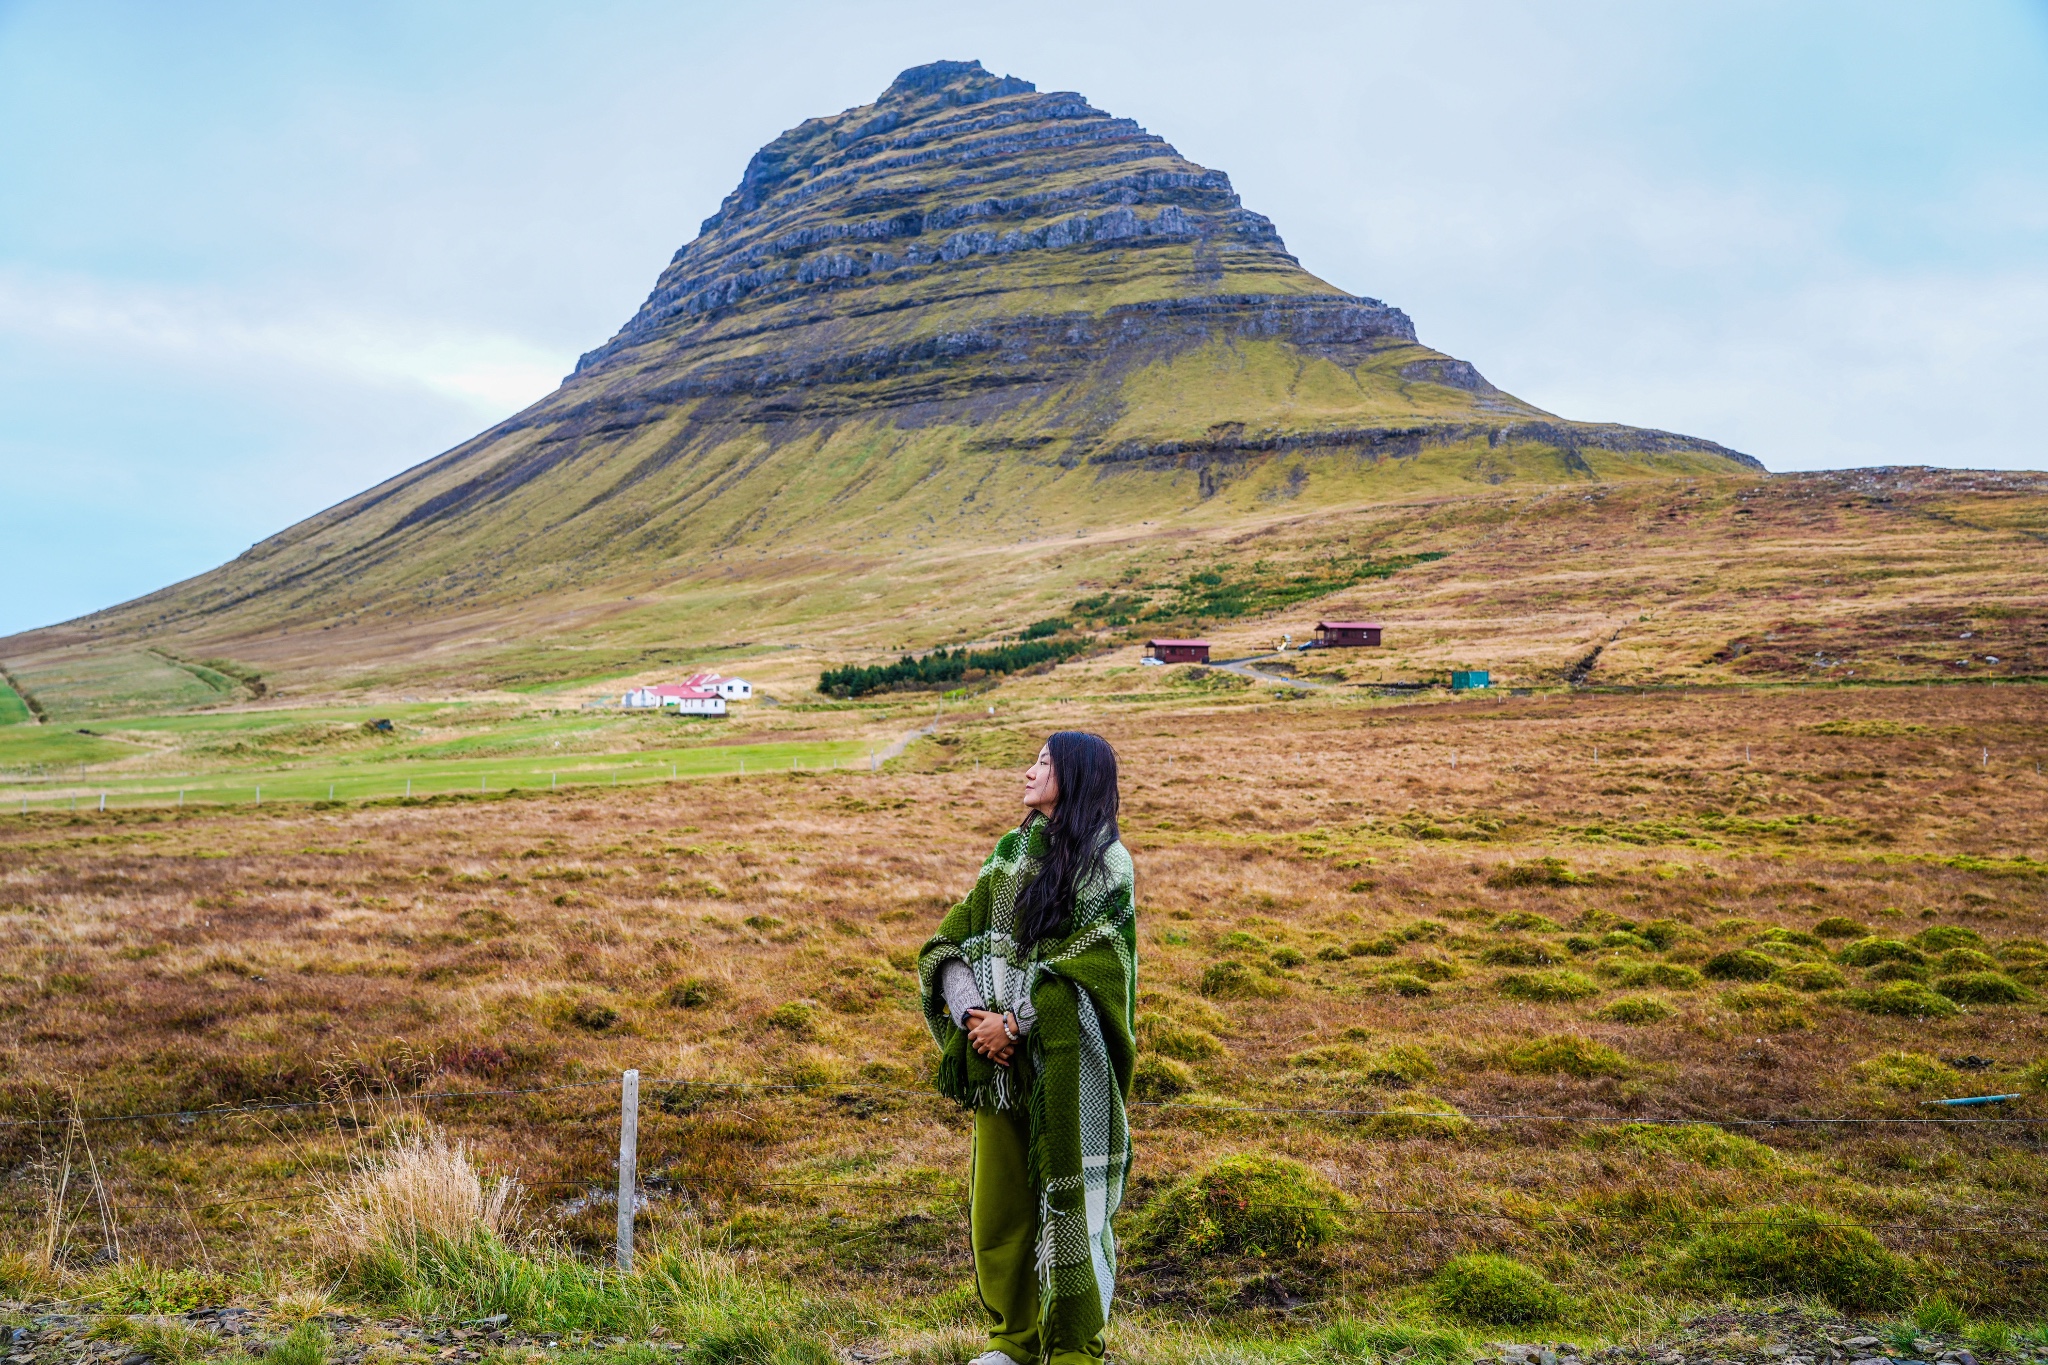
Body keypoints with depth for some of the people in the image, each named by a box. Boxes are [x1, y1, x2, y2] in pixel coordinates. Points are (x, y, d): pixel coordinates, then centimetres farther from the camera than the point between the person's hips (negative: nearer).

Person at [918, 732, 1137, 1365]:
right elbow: (950, 939, 4)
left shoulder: (1106, 863, -8)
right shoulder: (1010, 852, 9)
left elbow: (1087, 966, -16)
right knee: (998, 1195, 12)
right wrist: (972, 1014, -11)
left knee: (1067, 1196, 3)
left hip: (1067, 1060, -5)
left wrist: (1013, 1023, -18)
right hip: (1002, 1055, 6)